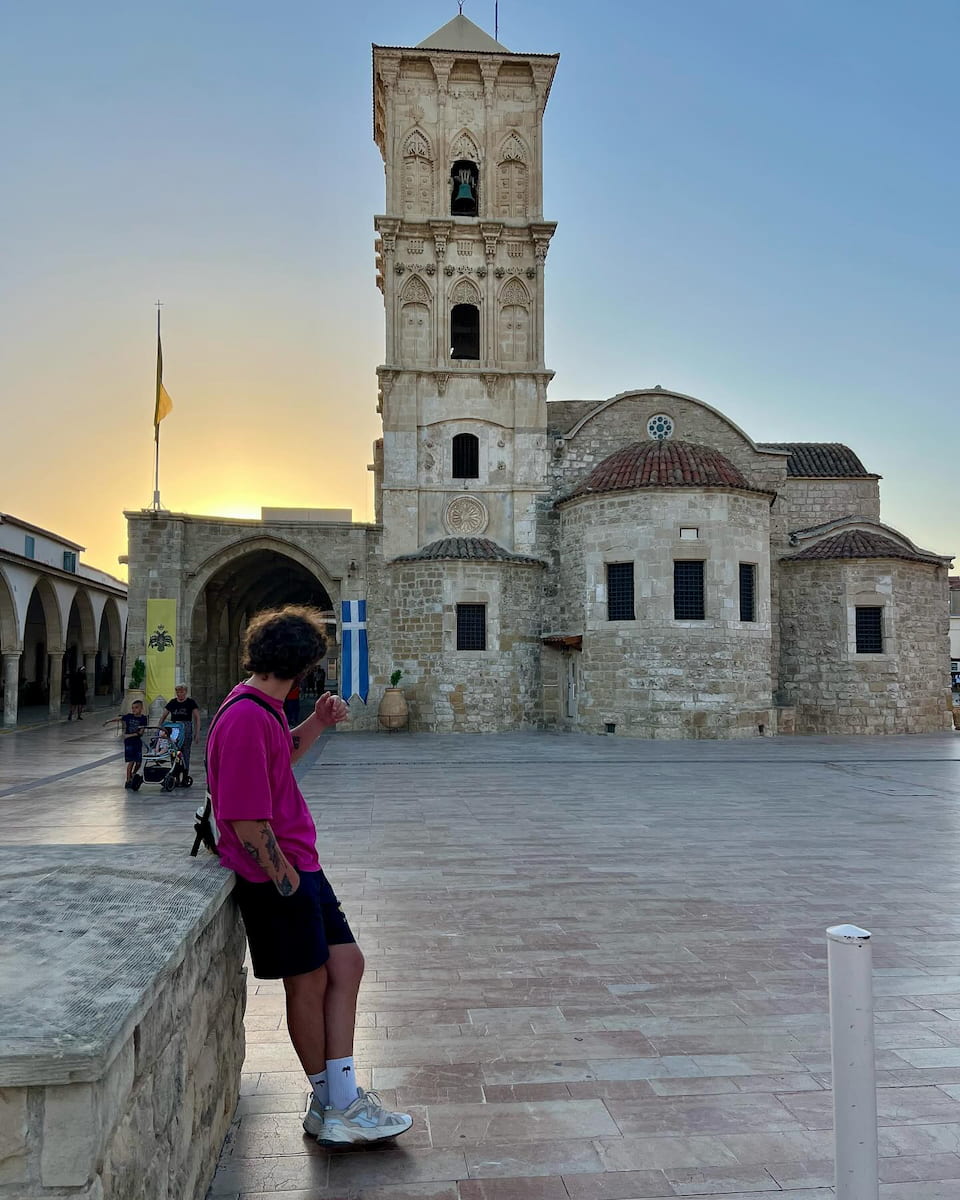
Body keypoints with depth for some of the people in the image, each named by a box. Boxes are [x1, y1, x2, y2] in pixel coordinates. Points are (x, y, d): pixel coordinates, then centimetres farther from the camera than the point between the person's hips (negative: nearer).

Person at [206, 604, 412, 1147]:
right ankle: (335, 1105, 26)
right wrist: (288, 881, -15)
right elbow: (247, 824, -23)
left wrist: (317, 723, 13)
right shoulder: (246, 719, -23)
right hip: (277, 874, -10)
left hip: (298, 864, 10)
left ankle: (339, 1104, 21)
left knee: (346, 963, 11)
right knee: (309, 981, 5)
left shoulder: (263, 709, 9)